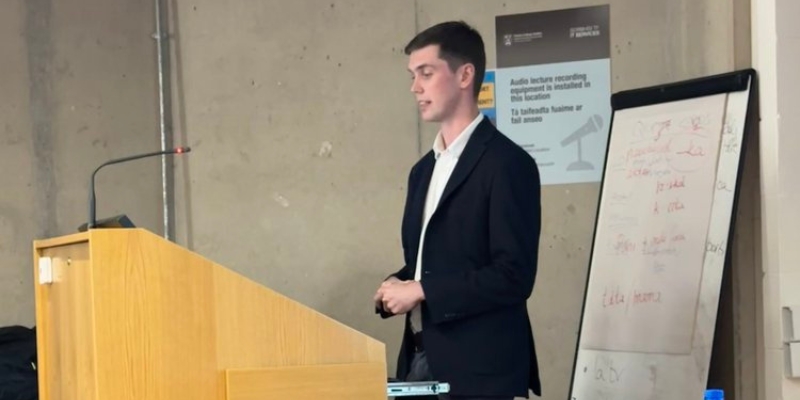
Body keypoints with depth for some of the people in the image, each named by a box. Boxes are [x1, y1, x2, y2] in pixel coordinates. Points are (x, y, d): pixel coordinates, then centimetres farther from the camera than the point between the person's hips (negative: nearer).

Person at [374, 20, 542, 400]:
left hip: (479, 368, -8)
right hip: (421, 358, 8)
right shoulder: (424, 169, 17)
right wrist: (396, 287, 1)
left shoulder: (507, 163, -10)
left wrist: (422, 291, -16)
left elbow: (514, 275, -18)